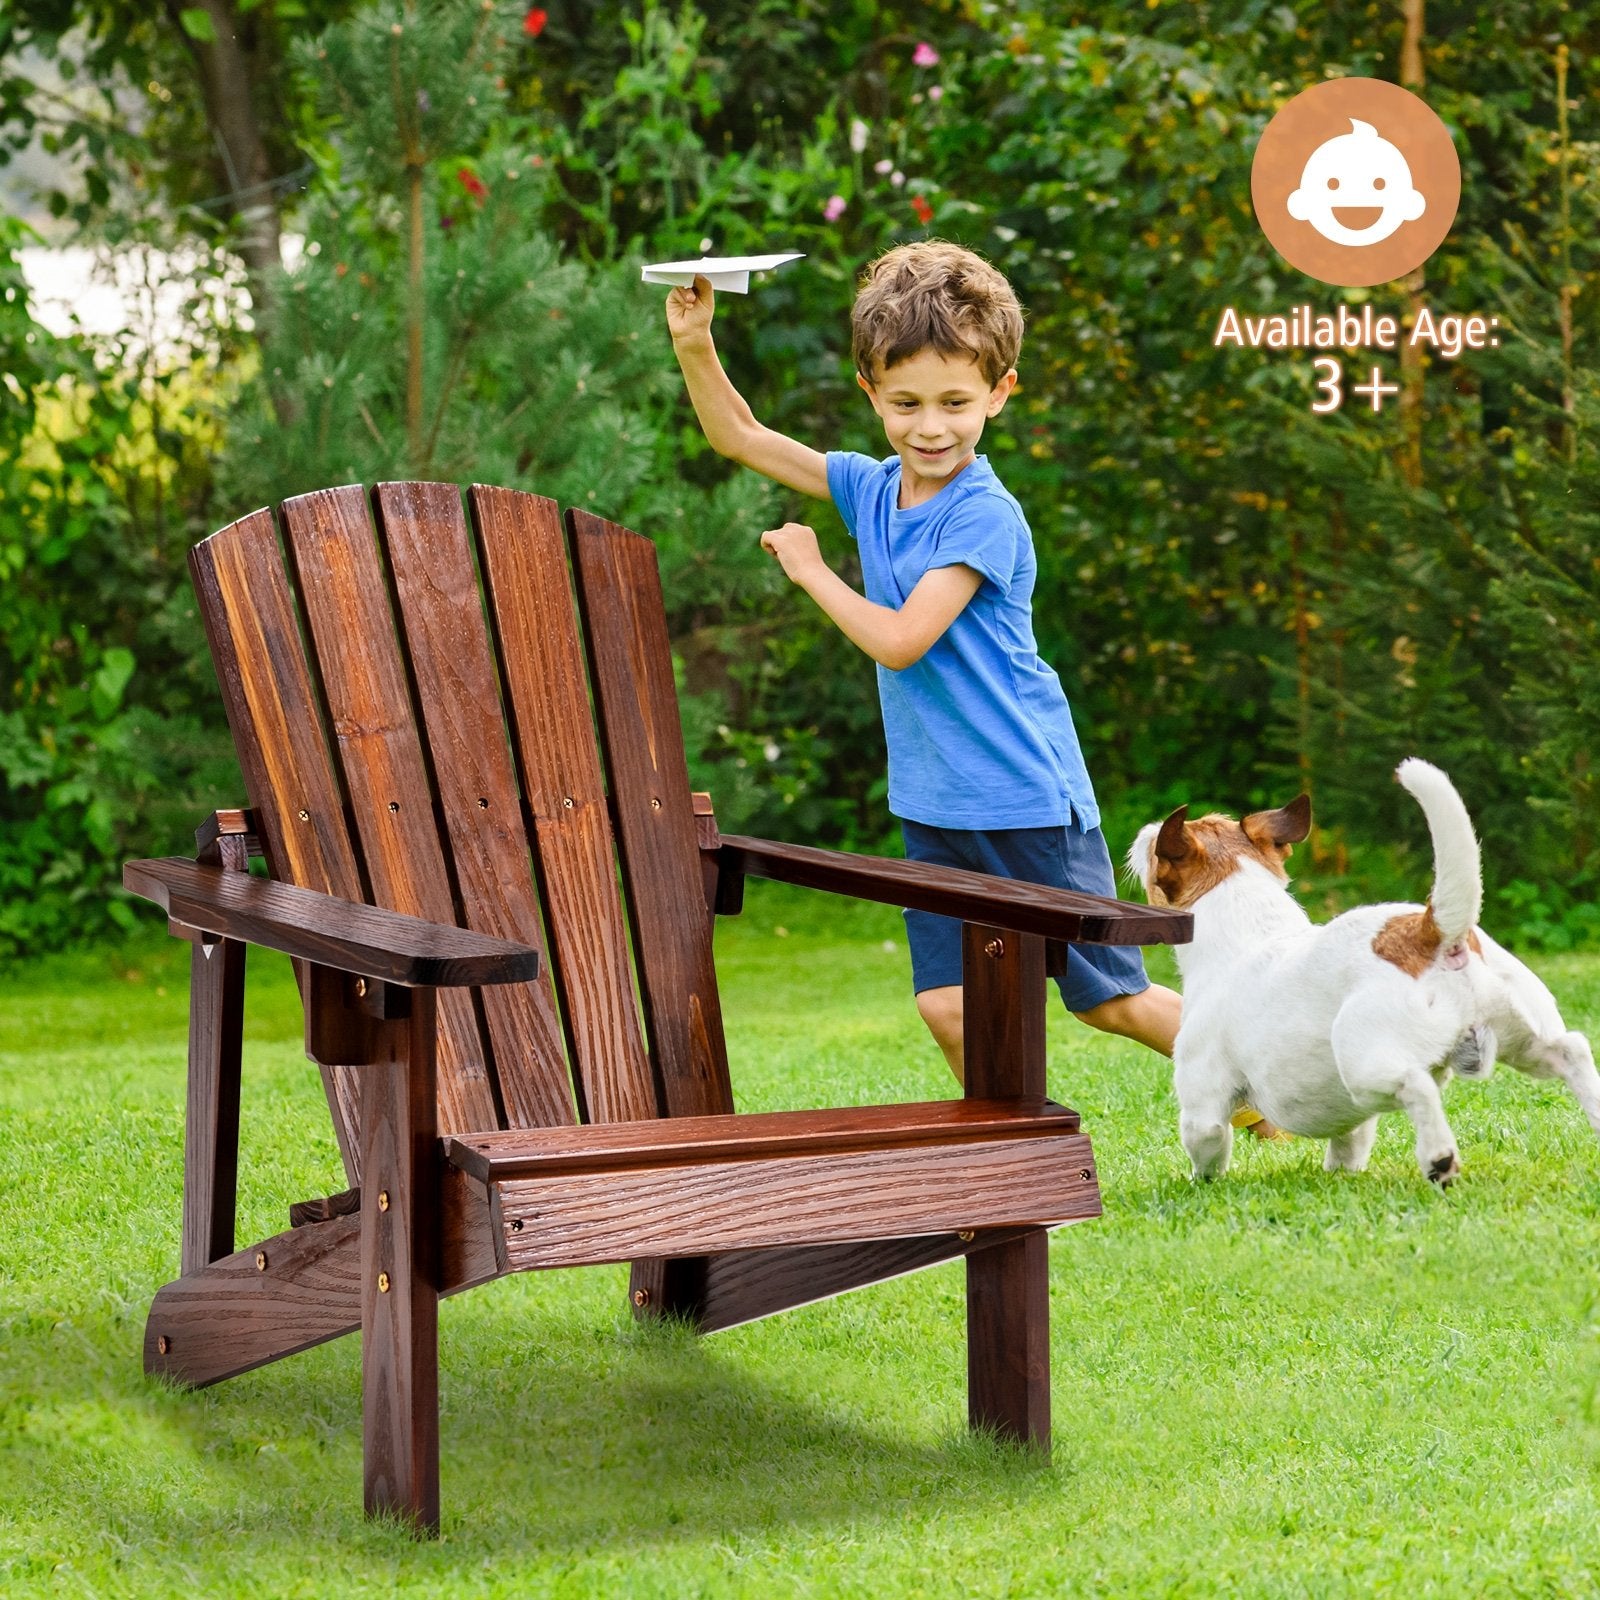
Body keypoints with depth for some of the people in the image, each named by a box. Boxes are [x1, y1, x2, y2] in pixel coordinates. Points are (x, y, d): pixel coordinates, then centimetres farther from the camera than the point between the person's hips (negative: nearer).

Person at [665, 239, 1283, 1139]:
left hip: (1029, 801, -7)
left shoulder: (986, 517, -18)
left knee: (1110, 999, 3)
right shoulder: (872, 488, 5)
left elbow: (900, 639, -23)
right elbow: (742, 439, 13)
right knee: (948, 1002, 1)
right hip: (936, 805, 7)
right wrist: (695, 347, -2)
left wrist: (811, 570, -9)